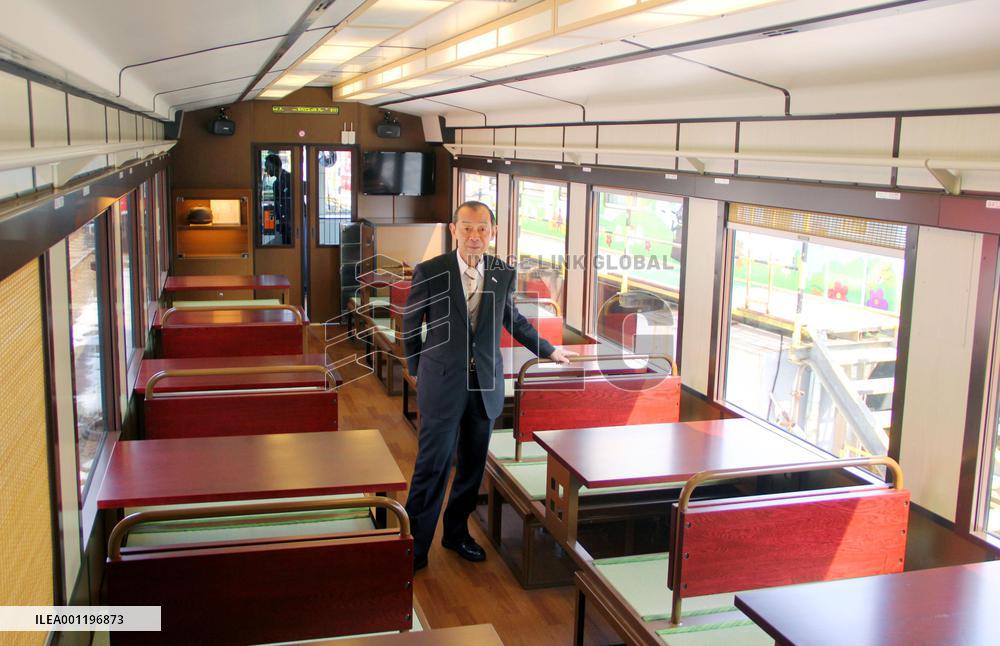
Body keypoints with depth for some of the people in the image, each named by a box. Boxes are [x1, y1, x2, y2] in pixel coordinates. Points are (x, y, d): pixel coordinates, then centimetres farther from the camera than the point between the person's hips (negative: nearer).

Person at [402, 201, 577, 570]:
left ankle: (456, 533, 33)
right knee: (432, 467, -1)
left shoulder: (505, 274, 1)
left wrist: (549, 350, 26)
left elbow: (512, 319, 18)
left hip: (486, 384, 4)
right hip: (443, 384, -3)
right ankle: (416, 546, 12)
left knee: (472, 466, 14)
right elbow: (411, 323, 5)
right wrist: (417, 369, 9)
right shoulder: (429, 273, -8)